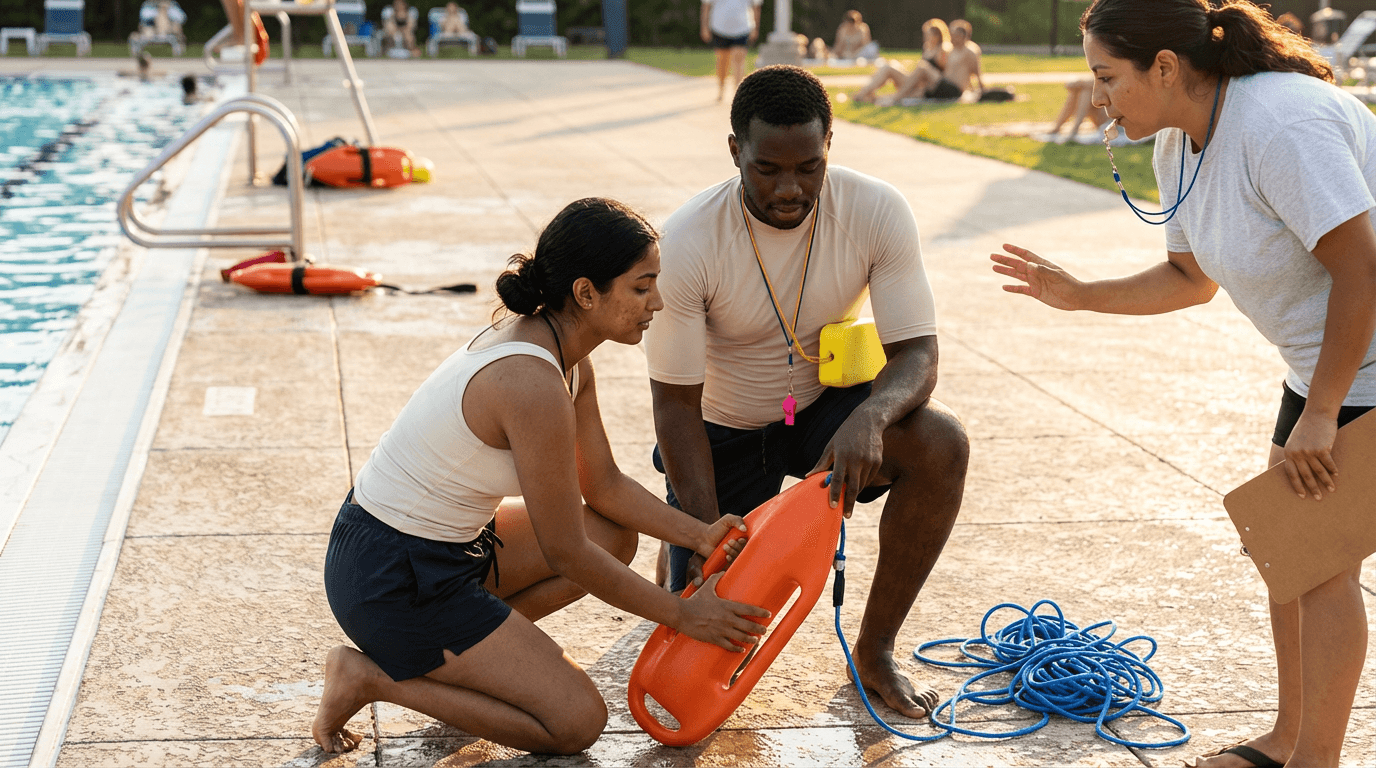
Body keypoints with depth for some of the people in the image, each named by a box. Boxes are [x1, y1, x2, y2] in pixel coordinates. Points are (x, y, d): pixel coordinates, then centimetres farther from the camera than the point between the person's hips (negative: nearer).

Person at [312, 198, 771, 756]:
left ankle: (450, 651, 10)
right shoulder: (534, 385, -28)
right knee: (578, 721, -6)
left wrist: (700, 536, 2)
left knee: (614, 534, 14)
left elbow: (604, 486, 14)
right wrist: (681, 615, -9)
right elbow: (566, 553, -19)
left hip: (445, 543, 10)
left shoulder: (564, 356, 1)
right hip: (392, 581, -10)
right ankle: (372, 676, -2)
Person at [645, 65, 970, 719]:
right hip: (724, 428, -1)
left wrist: (869, 416, -44)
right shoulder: (685, 243, -26)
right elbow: (676, 404, -20)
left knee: (942, 444, -29)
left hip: (826, 405, 2)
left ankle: (875, 649, -11)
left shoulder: (877, 212, -21)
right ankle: (680, 548, 31)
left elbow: (916, 353, -21)